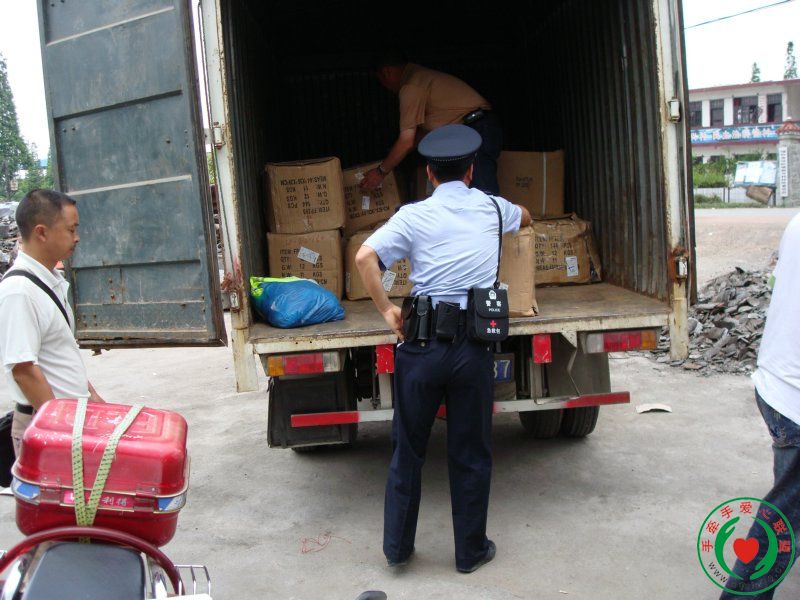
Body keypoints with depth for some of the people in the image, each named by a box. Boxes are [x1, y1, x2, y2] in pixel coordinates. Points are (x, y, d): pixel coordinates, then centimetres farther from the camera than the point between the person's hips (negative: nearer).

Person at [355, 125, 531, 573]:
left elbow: (365, 256, -12)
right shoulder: (492, 208, 9)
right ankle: (471, 550, 25)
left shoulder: (414, 215, 1)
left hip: (422, 343, -1)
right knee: (471, 453, 13)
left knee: (408, 448, 13)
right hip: (475, 348, 1)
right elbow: (525, 218, 33)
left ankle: (397, 545, 24)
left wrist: (386, 309, -2)